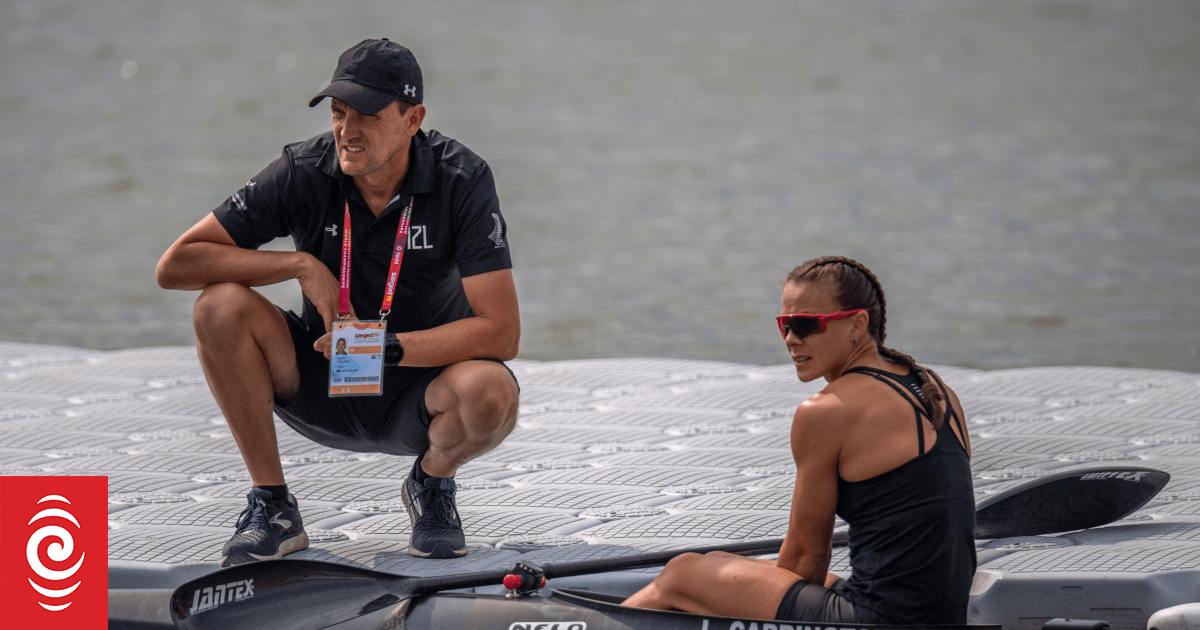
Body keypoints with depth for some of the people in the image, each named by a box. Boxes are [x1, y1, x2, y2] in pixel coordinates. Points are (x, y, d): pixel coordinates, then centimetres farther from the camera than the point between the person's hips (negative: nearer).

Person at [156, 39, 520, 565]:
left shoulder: (461, 180, -18)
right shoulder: (304, 173, -14)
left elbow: (501, 333, -23)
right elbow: (174, 265, -15)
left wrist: (385, 348, -32)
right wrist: (301, 265, -23)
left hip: (419, 392, -2)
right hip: (322, 392, 2)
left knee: (491, 394, -36)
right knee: (221, 306, -24)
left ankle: (432, 483, 2)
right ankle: (271, 506, -10)